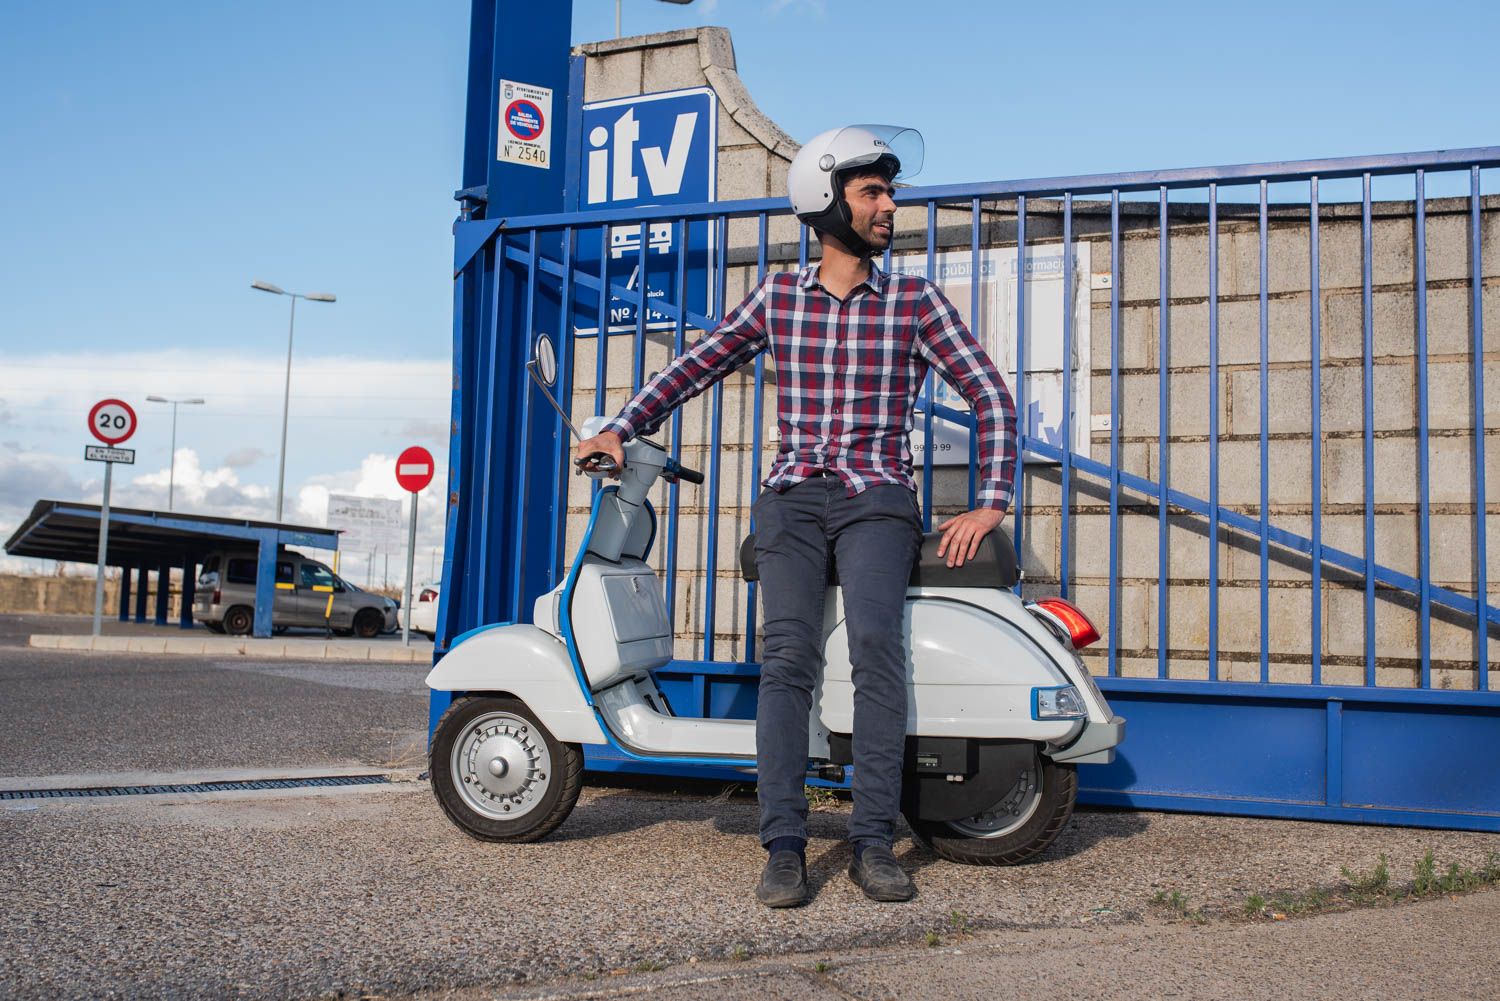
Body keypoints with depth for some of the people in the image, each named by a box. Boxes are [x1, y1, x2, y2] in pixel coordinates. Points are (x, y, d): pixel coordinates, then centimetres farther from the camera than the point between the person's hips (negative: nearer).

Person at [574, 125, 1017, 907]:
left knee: (875, 644, -23)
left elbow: (990, 397, 6)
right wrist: (621, 429, 6)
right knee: (787, 656, -16)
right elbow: (696, 366, 18)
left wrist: (991, 503, -3)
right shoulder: (778, 297, 13)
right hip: (793, 494, 1)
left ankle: (872, 842, -17)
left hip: (876, 496, -1)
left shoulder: (915, 302, 8)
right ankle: (784, 846, -14)